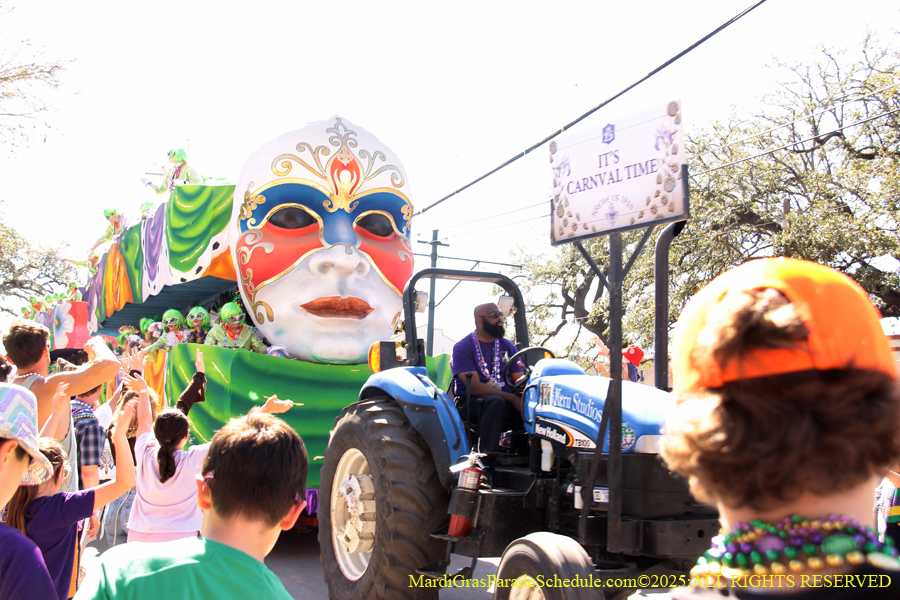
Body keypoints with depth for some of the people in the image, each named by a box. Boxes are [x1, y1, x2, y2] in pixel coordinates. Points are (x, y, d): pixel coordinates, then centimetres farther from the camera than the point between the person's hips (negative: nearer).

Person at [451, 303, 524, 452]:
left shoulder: (507, 346, 16)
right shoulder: (462, 347, -2)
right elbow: (475, 387, -14)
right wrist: (512, 398, -23)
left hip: (507, 403, 5)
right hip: (471, 403, -4)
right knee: (495, 402, -37)